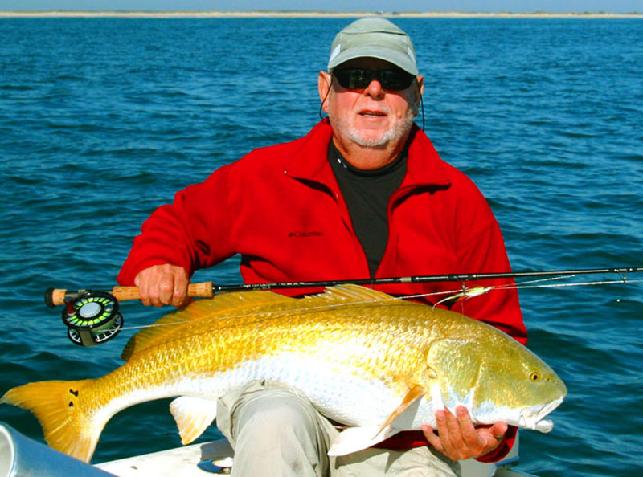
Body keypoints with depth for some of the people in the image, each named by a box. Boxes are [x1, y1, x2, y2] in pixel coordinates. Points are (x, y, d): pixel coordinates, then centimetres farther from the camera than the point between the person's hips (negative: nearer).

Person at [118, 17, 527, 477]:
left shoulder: (459, 201, 6)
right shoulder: (266, 175, 6)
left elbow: (498, 332, 7)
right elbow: (180, 220, 21)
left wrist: (491, 431, -11)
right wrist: (156, 263, -4)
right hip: (281, 391, -1)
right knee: (276, 429, -34)